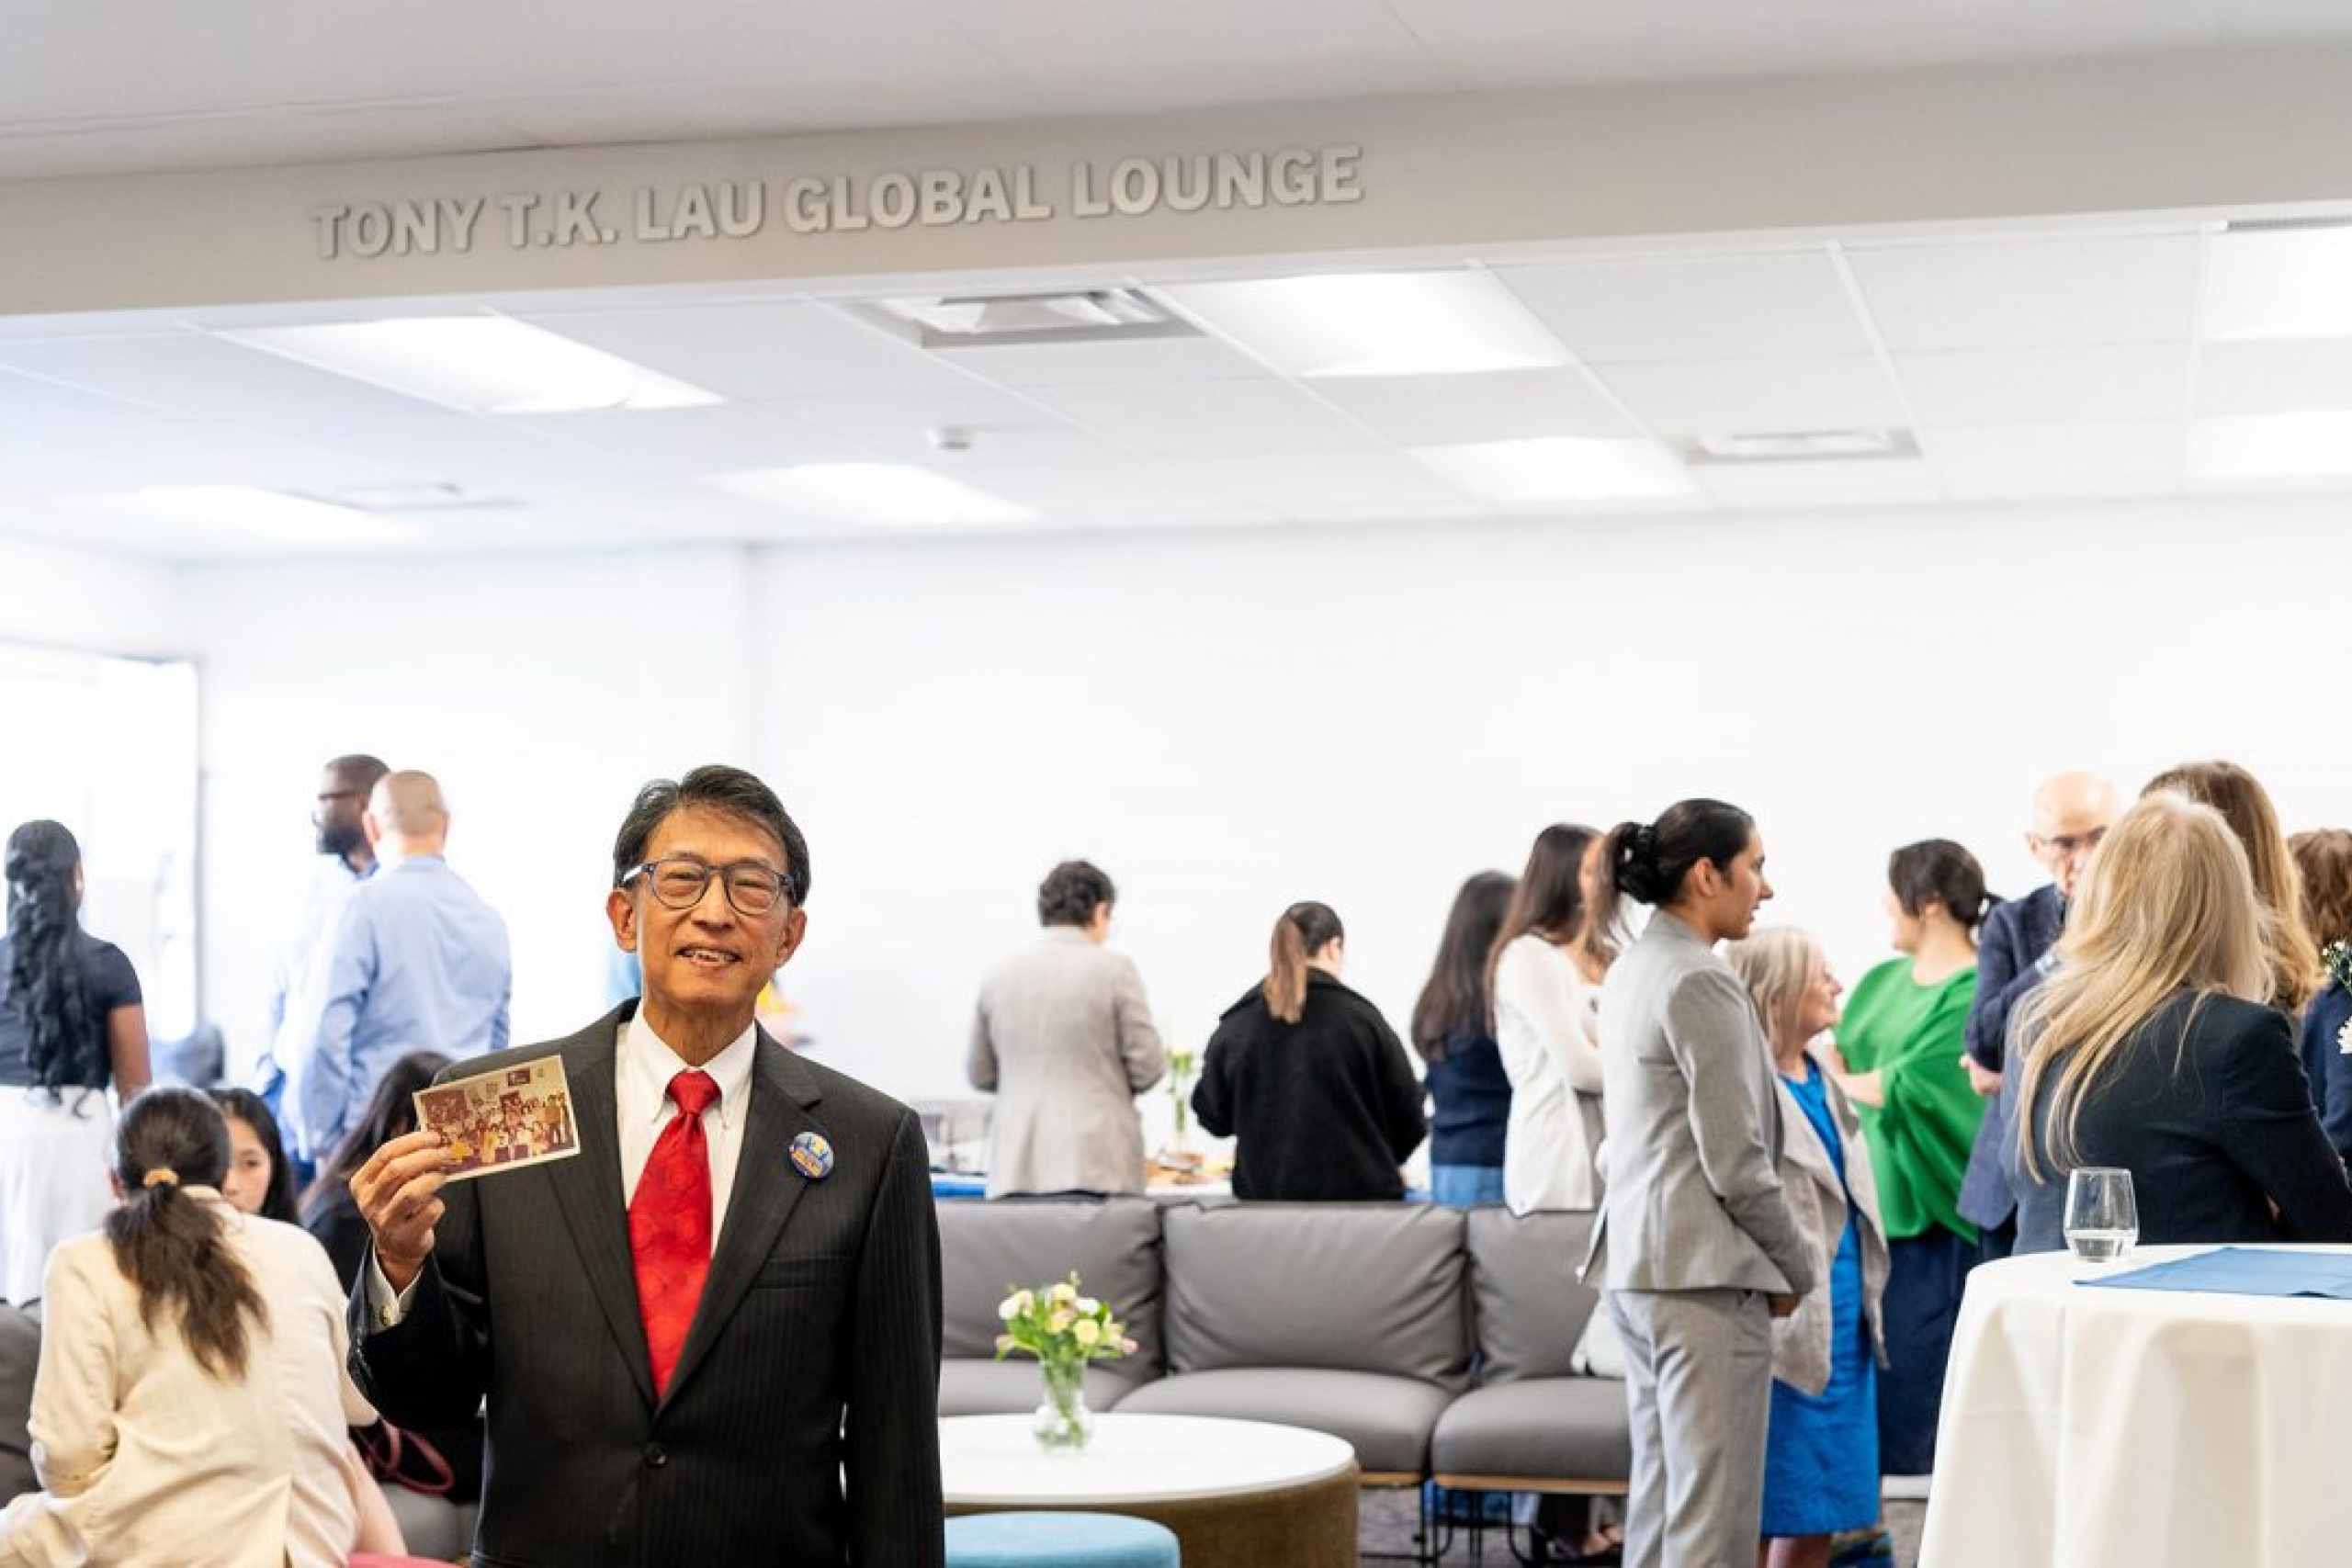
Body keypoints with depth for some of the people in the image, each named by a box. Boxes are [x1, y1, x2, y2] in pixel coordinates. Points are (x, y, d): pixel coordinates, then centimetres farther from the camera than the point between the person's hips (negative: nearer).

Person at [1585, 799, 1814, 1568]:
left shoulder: (1633, 969, 14)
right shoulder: (1701, 982, -14)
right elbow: (1736, 1157, -15)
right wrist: (1792, 1267, -3)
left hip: (1635, 1263, 9)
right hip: (1704, 1271, -9)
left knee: (1659, 1495, 12)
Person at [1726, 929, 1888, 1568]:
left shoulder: (1825, 1084, 15)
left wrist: (1870, 1304, 19)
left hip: (1843, 1330, 8)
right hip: (1783, 1334, -8)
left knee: (1821, 1515, 11)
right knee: (1782, 1513, -2)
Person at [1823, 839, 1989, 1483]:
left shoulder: (1973, 992, -11)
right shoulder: (1883, 981, 15)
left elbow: (1906, 1088, -18)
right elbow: (1840, 1057, 14)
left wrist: (1844, 1080, -3)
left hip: (1930, 1213, -7)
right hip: (1872, 1200, 7)